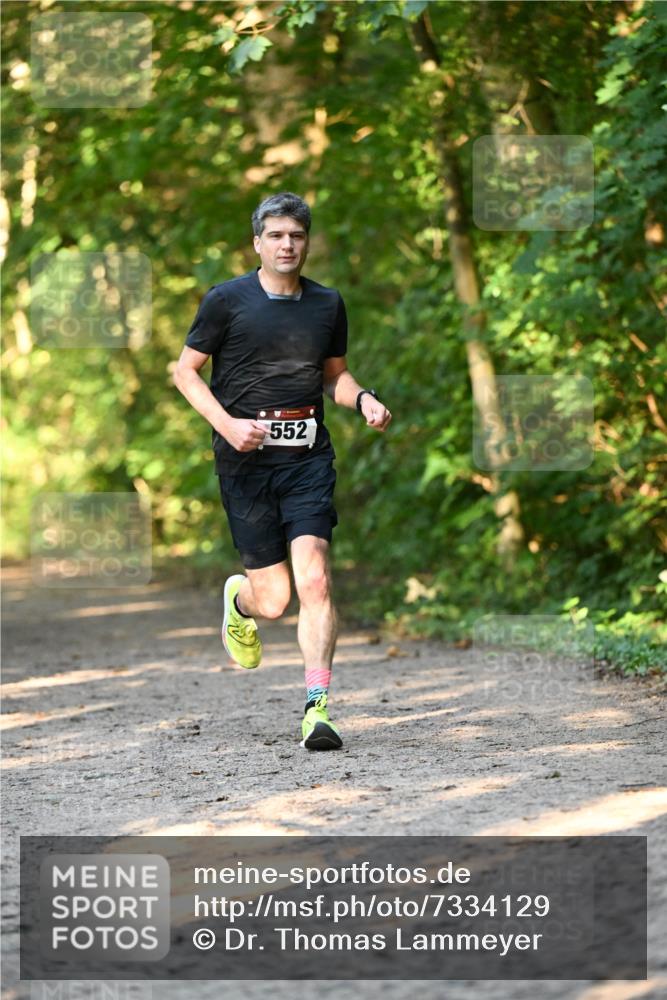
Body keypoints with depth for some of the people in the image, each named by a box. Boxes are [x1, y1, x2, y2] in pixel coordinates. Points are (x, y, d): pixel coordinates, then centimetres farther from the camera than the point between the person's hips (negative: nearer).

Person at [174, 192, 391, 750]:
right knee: (273, 599, -1)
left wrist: (364, 400, 2)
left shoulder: (327, 304, 10)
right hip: (246, 458, -2)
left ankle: (317, 707, -14)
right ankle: (238, 598, 38)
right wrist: (227, 424, -10)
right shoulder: (227, 300, 0)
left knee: (314, 578, -16)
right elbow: (186, 371, 5)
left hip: (308, 457, 2)